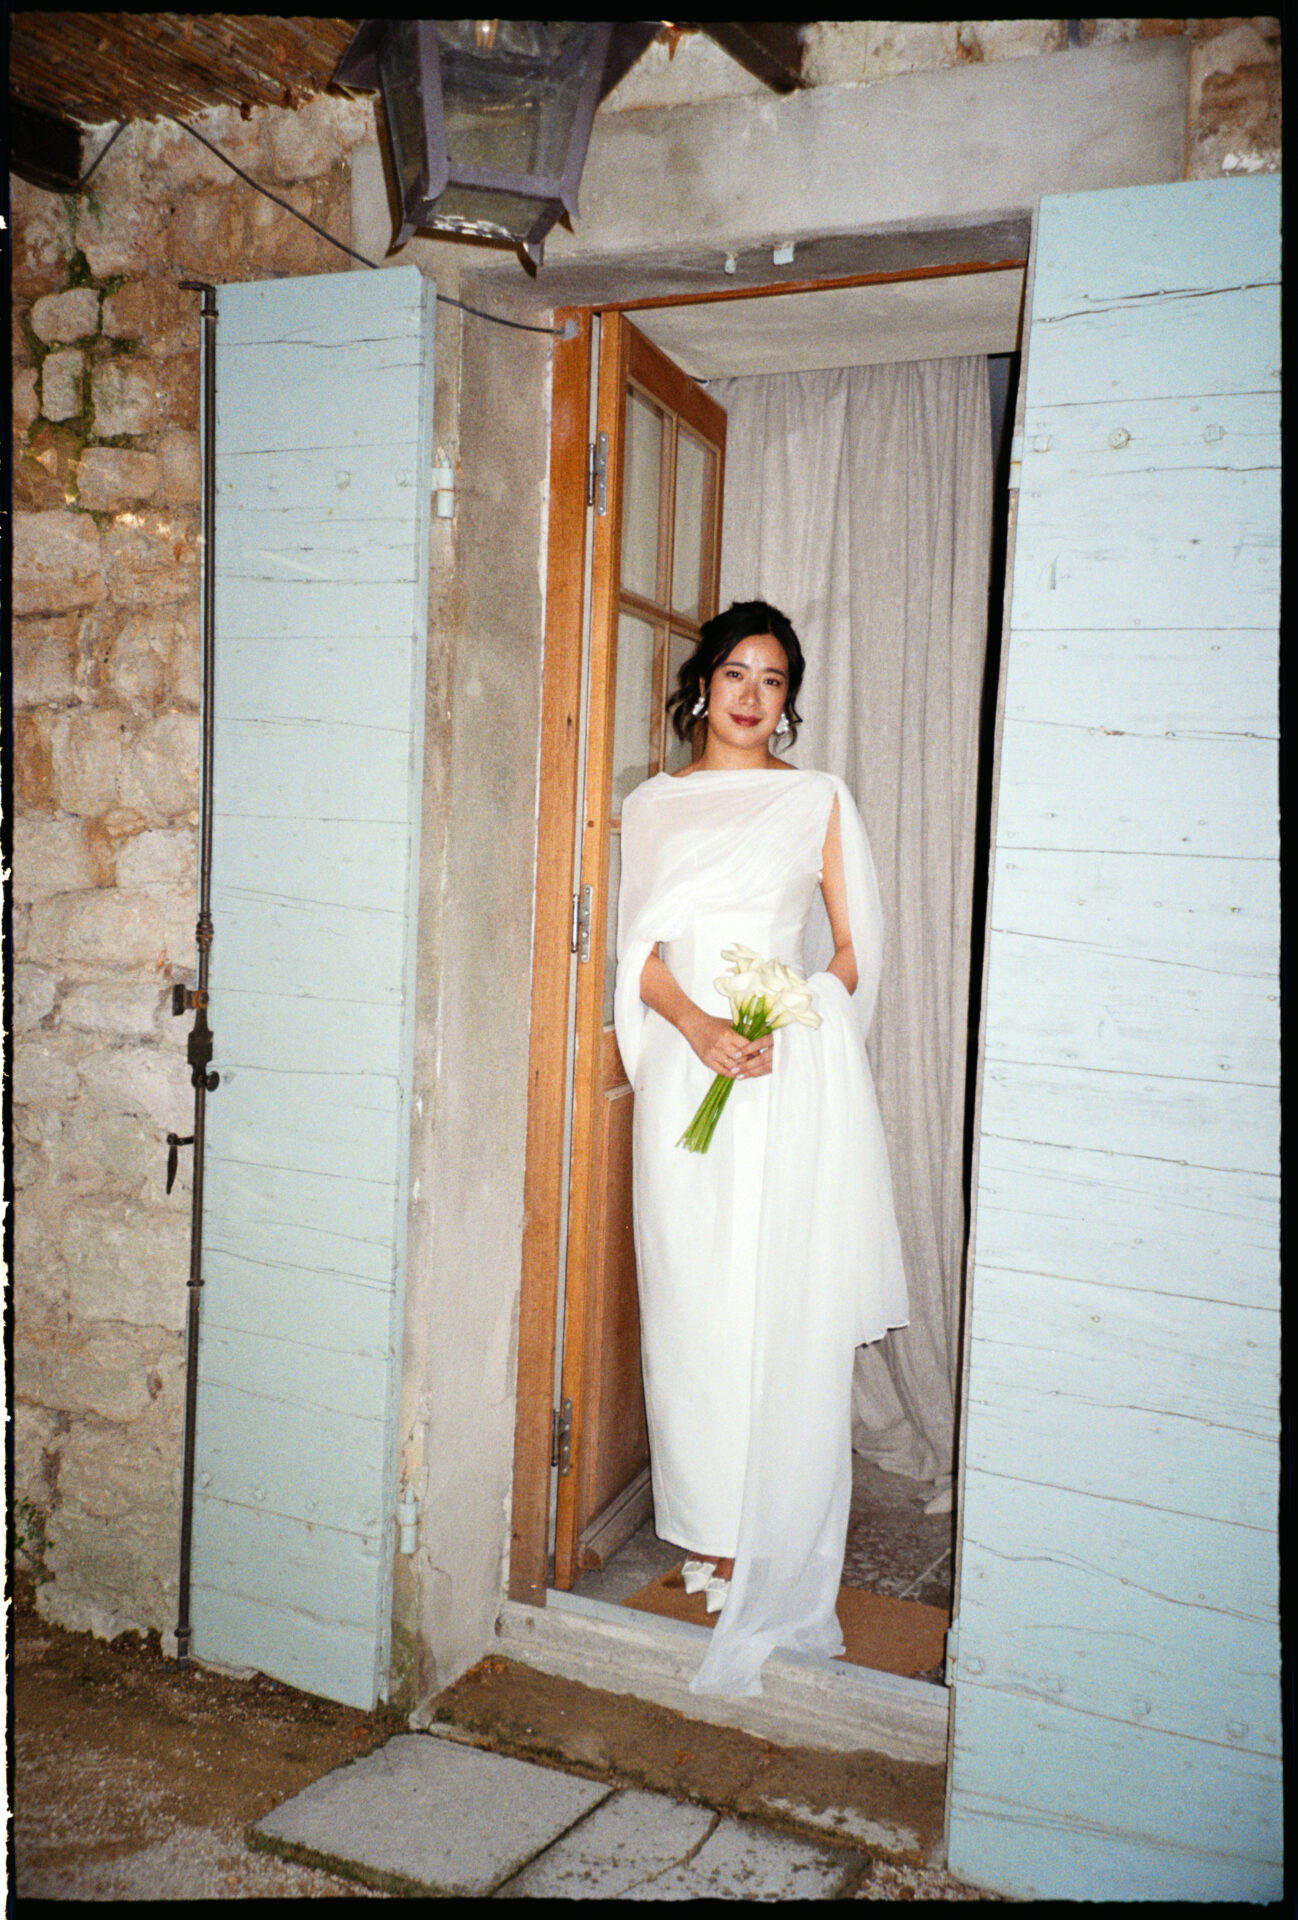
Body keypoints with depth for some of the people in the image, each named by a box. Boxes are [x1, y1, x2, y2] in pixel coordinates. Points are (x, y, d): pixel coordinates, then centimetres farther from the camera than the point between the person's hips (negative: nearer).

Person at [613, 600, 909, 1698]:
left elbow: (854, 949, 7)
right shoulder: (652, 807, 13)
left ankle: (775, 1551, 10)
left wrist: (782, 1024, -10)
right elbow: (642, 950, 6)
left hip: (795, 1072, -2)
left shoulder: (818, 801, 8)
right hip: (685, 1066, 2)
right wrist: (700, 1026, -13)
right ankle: (710, 1528, 19)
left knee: (783, 1304, -1)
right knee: (690, 1297, 4)